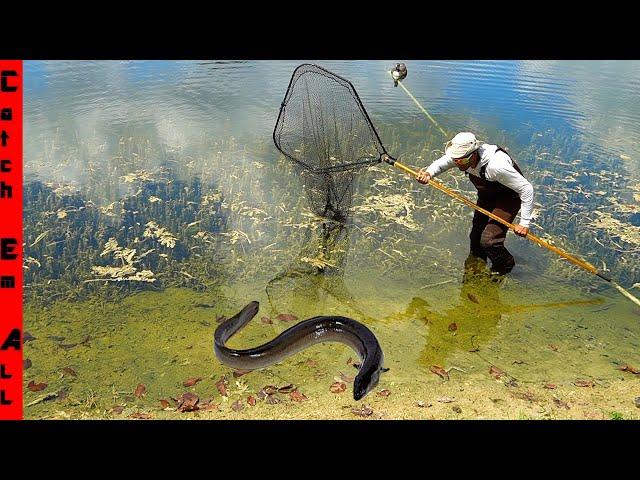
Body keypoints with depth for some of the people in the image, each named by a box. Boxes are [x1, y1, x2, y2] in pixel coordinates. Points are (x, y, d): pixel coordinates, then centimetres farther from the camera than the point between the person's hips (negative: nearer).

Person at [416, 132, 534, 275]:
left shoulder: (495, 165, -41)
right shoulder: (462, 155, -23)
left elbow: (526, 189, -33)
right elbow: (440, 164, -5)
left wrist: (524, 223, -29)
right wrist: (428, 173, -31)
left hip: (509, 198, -7)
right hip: (486, 196, 7)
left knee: (488, 240, -16)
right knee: (476, 235, 15)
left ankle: (505, 266, 17)